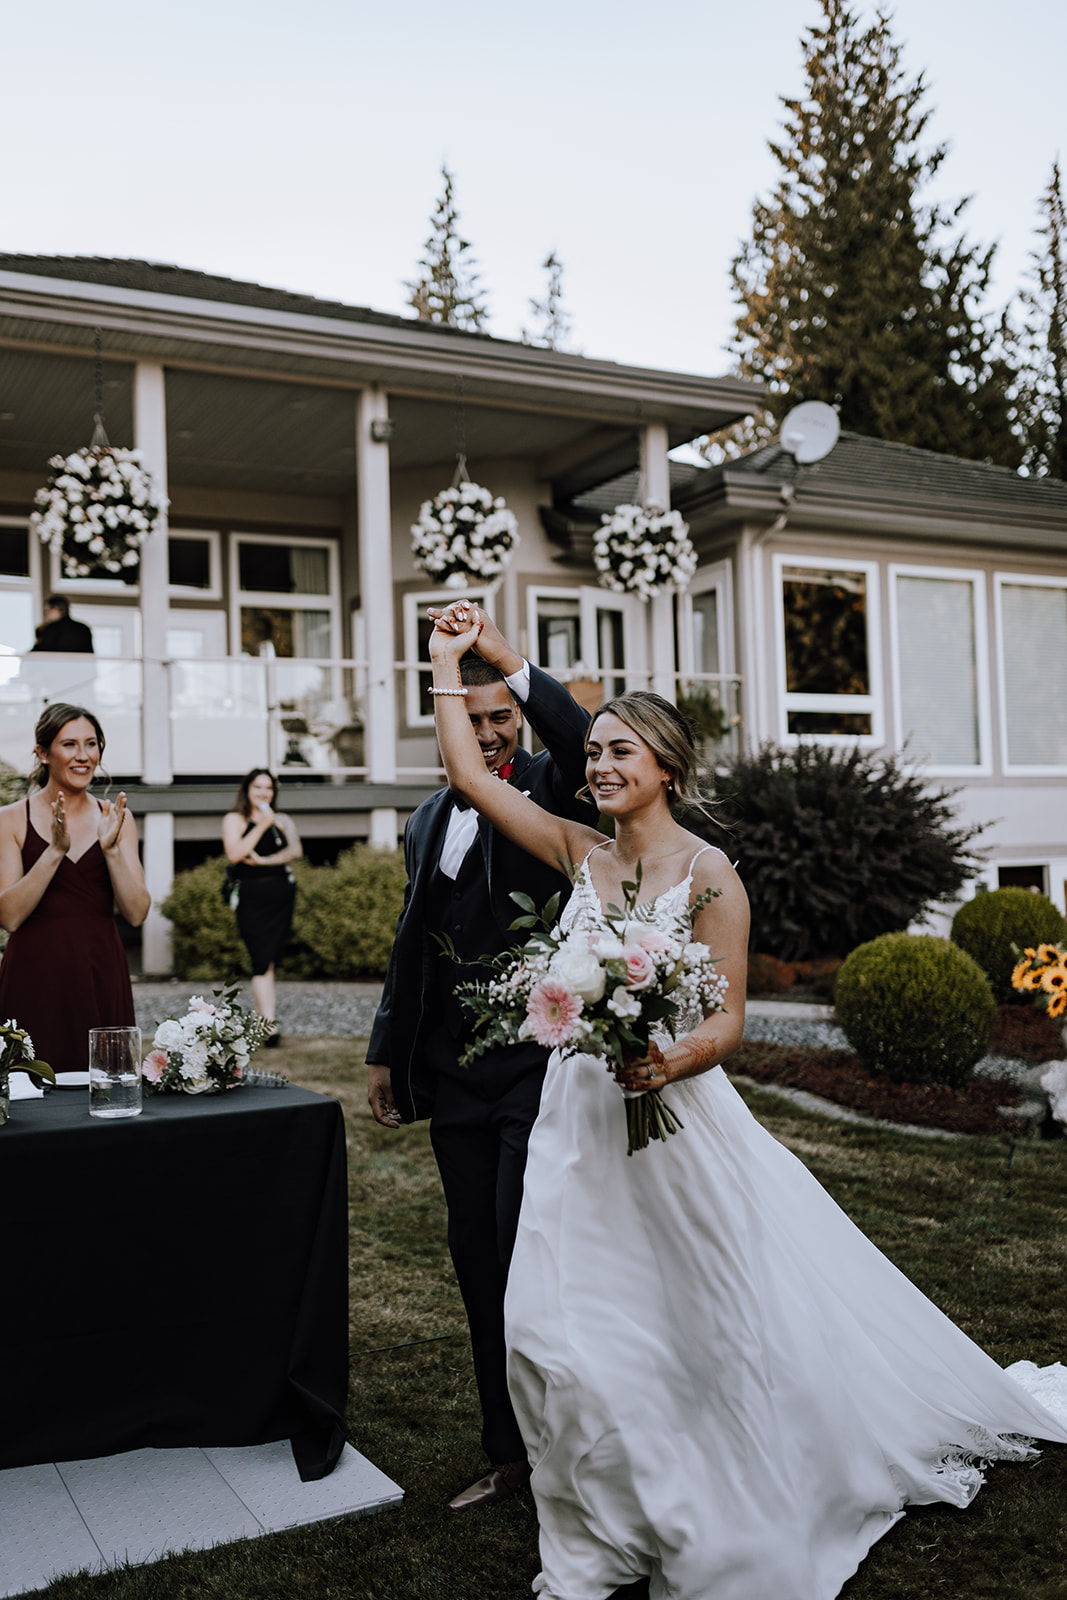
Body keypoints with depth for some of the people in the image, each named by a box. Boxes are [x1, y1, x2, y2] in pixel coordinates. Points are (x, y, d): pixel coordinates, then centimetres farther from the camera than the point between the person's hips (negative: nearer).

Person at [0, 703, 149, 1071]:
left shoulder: (115, 818, 7)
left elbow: (137, 913, -1)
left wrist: (111, 848, -13)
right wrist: (55, 850, -17)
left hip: (101, 976, 2)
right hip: (34, 977, -2)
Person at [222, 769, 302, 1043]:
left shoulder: (282, 821, 17)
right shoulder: (234, 819, 6)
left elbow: (295, 851, 0)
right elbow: (234, 854, -10)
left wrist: (264, 860, -11)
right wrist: (261, 826, -11)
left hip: (281, 895, 4)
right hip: (251, 895, -4)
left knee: (269, 959, 4)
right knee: (262, 961, -13)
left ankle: (262, 1009, 15)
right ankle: (270, 1025, -20)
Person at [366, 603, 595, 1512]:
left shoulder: (550, 791, -3)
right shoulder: (429, 821, 14)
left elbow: (592, 753, -28)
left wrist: (510, 661, -29)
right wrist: (387, 1051, 21)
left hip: (538, 1067, -6)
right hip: (453, 1076, 6)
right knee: (478, 1265, 13)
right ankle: (509, 1453, 27)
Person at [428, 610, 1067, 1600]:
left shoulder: (707, 873, -8)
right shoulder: (578, 852, 4)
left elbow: (728, 1018, -11)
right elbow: (467, 773, 4)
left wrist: (676, 1058, -31)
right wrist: (447, 666, 7)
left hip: (675, 1119, -4)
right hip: (579, 1122, 5)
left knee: (704, 1331, 6)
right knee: (566, 1331, 6)